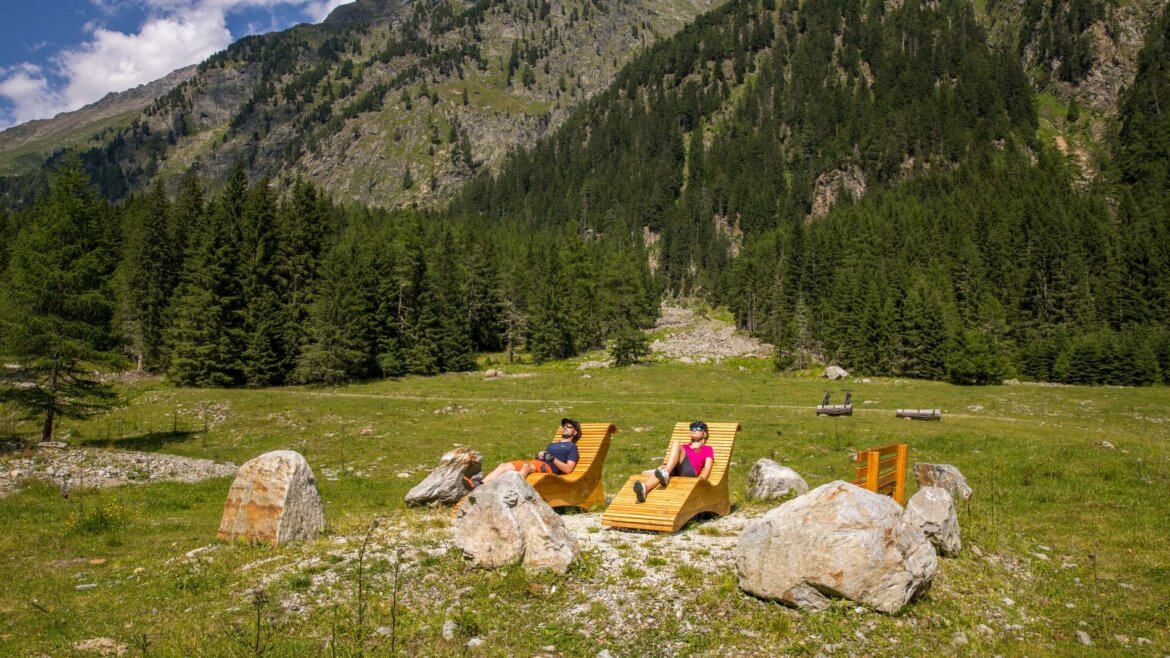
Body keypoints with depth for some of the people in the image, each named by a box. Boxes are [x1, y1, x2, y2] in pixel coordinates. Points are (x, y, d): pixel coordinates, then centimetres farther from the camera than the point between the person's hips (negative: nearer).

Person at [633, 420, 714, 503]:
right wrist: (664, 465, 1)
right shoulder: (683, 446, 37)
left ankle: (665, 473, -44)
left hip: (689, 470, -3)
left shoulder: (707, 449, 26)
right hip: (674, 470, 3)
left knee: (676, 444, -25)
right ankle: (644, 488, -63)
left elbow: (707, 468, 10)